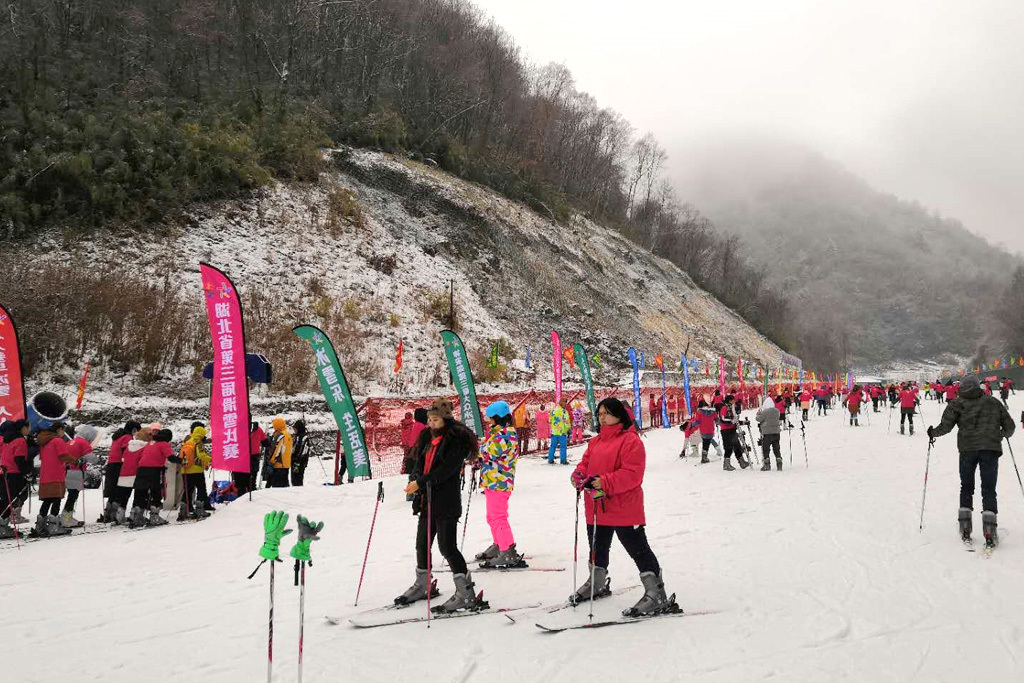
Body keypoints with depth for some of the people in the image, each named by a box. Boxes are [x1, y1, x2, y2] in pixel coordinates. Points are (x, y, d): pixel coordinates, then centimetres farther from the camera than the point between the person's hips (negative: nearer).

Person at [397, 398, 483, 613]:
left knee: (447, 547, -9)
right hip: (426, 500, 8)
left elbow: (447, 469, -19)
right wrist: (416, 479, -9)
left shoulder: (457, 440, -11)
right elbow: (419, 463, 12)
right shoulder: (427, 437, 12)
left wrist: (420, 483, -22)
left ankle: (467, 595, -2)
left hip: (446, 502, -8)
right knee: (422, 544, 15)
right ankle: (422, 586, 34)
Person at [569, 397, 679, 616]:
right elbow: (586, 463, 17)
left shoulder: (631, 440, -14)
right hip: (597, 508, 9)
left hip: (623, 508, -9)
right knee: (597, 549, 24)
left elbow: (632, 474, -22)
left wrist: (604, 483, -30)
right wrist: (579, 475, -6)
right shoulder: (595, 441, 13)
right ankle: (597, 584, 46)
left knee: (639, 550, -4)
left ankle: (657, 596, 1)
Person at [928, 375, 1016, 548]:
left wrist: (932, 433, 15)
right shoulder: (993, 402, 12)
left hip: (967, 449, 0)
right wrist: (1004, 434, 35)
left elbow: (946, 426, -4)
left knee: (966, 488, 14)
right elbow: (1010, 426, 13)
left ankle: (965, 529, 12)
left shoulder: (957, 404, 6)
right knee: (989, 490, 2)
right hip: (991, 449, 0)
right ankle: (989, 529, -11)